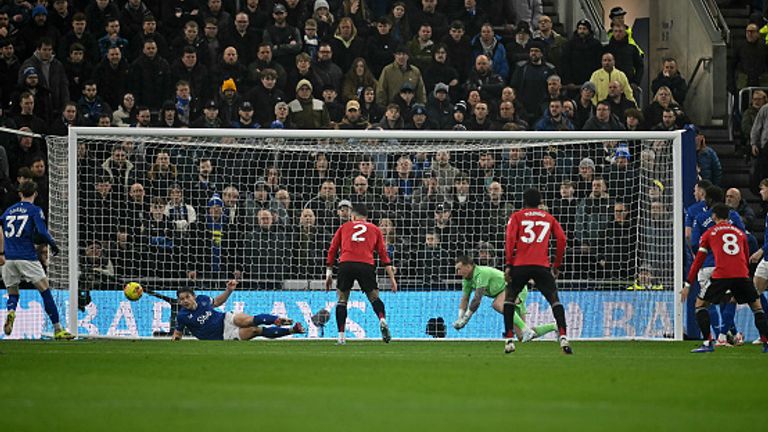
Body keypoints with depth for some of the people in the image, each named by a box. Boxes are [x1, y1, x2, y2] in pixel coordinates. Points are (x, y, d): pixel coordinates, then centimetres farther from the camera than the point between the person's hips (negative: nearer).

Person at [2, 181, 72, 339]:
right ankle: (58, 329, -1)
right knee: (45, 292, 2)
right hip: (27, 258, -4)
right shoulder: (35, 210, 1)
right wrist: (53, 244, 3)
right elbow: (41, 232, -12)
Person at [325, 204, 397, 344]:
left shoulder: (344, 227, 23)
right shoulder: (375, 229, 22)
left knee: (342, 300, 12)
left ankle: (341, 336, 5)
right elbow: (383, 255, 16)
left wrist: (329, 274, 20)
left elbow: (332, 250, 18)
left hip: (346, 264, 0)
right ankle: (382, 320, -17)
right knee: (374, 297, 13)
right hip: (366, 265, 0)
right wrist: (392, 278, 14)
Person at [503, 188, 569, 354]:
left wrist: (508, 264, -3)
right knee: (554, 299, 2)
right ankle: (563, 336, -18)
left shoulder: (517, 216, 14)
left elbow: (510, 239, -1)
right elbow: (562, 239, 9)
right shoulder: (549, 218, 19)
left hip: (520, 265, 0)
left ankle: (509, 339, 7)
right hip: (542, 265, 0)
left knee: (509, 297, 16)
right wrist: (557, 265, 15)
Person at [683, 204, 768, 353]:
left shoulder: (709, 233, 15)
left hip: (721, 275, -2)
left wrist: (687, 285, 16)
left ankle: (708, 343, -1)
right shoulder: (740, 233, 23)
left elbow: (698, 260, 13)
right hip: (742, 274, 2)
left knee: (700, 303, 12)